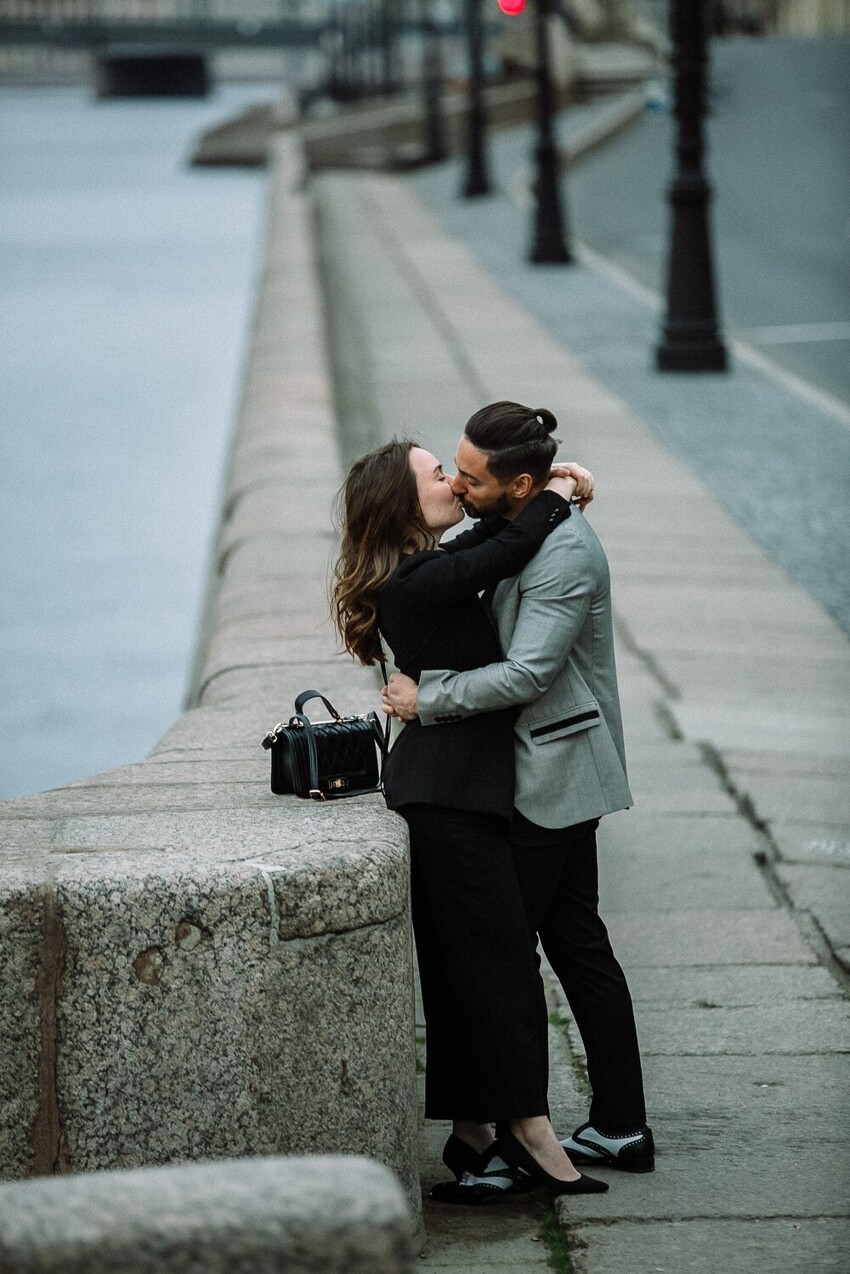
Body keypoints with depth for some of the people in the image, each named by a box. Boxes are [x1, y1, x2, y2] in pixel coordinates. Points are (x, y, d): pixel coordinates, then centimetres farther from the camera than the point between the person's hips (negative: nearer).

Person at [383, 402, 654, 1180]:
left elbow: (525, 675, -27)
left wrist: (427, 699, -18)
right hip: (562, 775, 10)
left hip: (548, 779, -10)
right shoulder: (511, 531, 9)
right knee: (577, 943, 12)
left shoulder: (565, 552, -22)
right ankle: (621, 1126, 16)